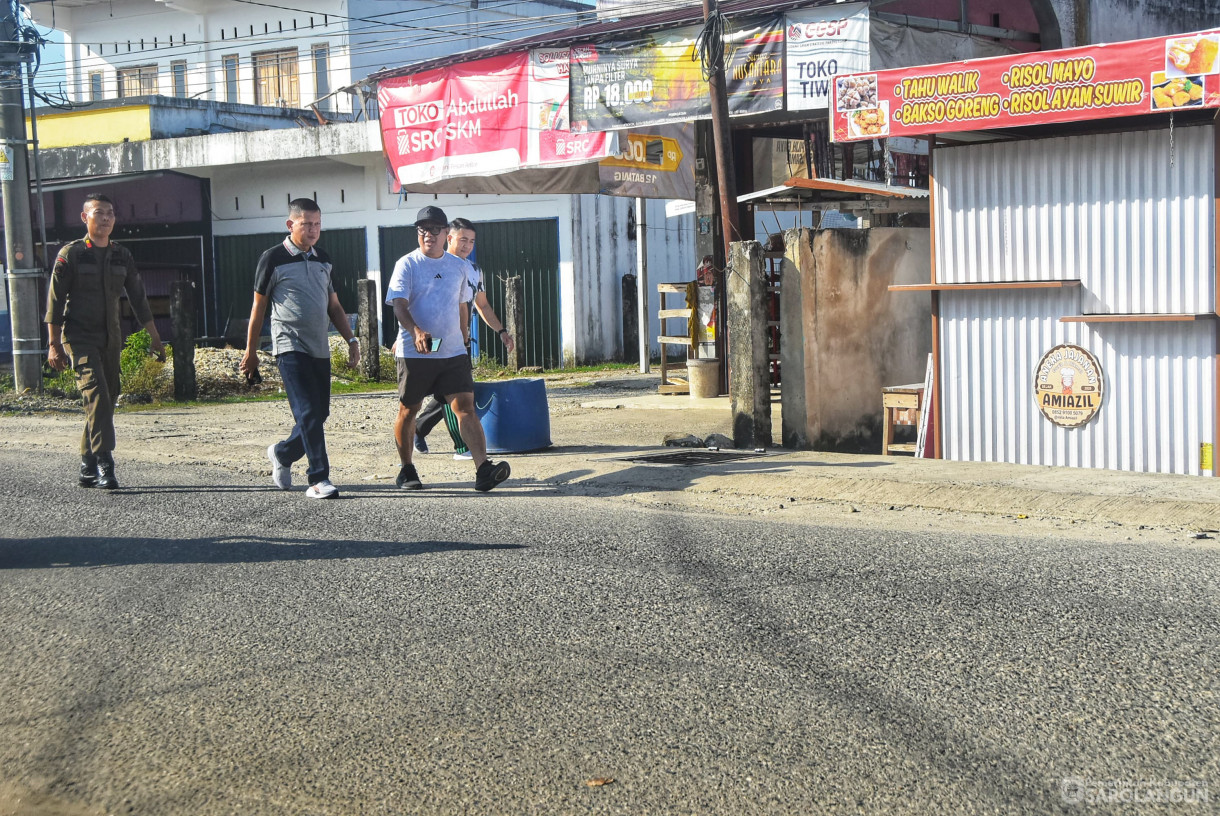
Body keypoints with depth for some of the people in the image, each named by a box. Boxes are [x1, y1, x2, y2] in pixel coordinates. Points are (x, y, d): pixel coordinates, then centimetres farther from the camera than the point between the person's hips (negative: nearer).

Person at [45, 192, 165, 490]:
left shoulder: (122, 256, 11)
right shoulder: (71, 254, -3)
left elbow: (138, 298, 16)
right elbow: (55, 301, -3)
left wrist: (154, 338, 14)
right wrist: (54, 345, -8)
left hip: (111, 339, 5)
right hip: (79, 337, -5)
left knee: (107, 400, 6)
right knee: (96, 396, -19)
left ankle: (87, 467, 15)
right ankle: (104, 465, -24)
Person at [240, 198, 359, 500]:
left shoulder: (323, 259, 14)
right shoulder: (273, 259, -3)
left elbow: (333, 305, 21)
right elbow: (258, 307, 2)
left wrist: (351, 340, 11)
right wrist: (251, 352, 3)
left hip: (320, 349, 6)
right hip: (290, 347, -6)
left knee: (319, 414, 8)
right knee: (308, 413, -15)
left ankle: (282, 453, 33)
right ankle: (318, 480, -13)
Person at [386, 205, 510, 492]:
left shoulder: (459, 267, 11)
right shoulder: (407, 264, -3)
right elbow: (398, 304, -14)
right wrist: (416, 331, -31)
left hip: (453, 351, 3)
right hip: (414, 351, -3)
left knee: (466, 406, -10)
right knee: (408, 411, 9)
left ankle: (483, 469, -19)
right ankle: (406, 470, 26)